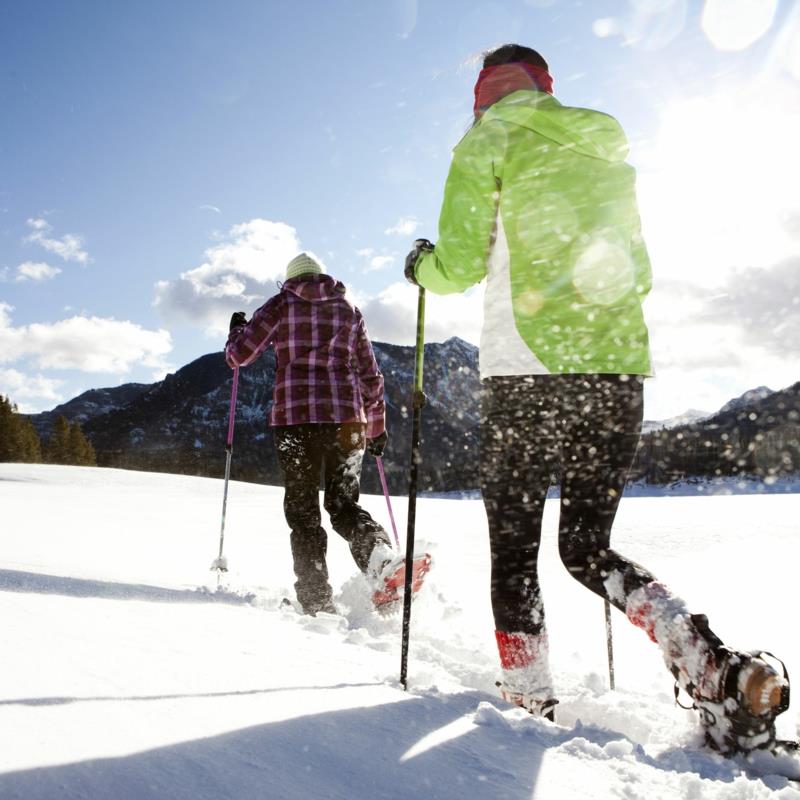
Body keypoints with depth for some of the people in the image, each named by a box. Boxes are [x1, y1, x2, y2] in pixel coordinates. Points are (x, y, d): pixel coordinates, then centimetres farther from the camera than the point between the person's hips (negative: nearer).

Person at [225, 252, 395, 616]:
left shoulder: (280, 306, 9)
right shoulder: (349, 310, 15)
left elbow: (238, 355, 8)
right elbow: (370, 376, 14)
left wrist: (236, 330, 30)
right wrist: (377, 428, 22)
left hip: (296, 416, -2)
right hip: (346, 416, 2)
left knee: (302, 508, 8)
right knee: (344, 503, 12)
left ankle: (316, 597, 2)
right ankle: (379, 553, -17)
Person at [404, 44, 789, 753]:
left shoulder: (488, 140, 5)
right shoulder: (606, 145, 20)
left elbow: (459, 265, -2)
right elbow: (638, 275, 21)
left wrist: (421, 267, 19)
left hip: (526, 369, -5)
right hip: (619, 370, 5)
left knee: (513, 546, 7)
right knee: (587, 545, 12)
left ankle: (530, 701, 9)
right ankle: (717, 667, -6)